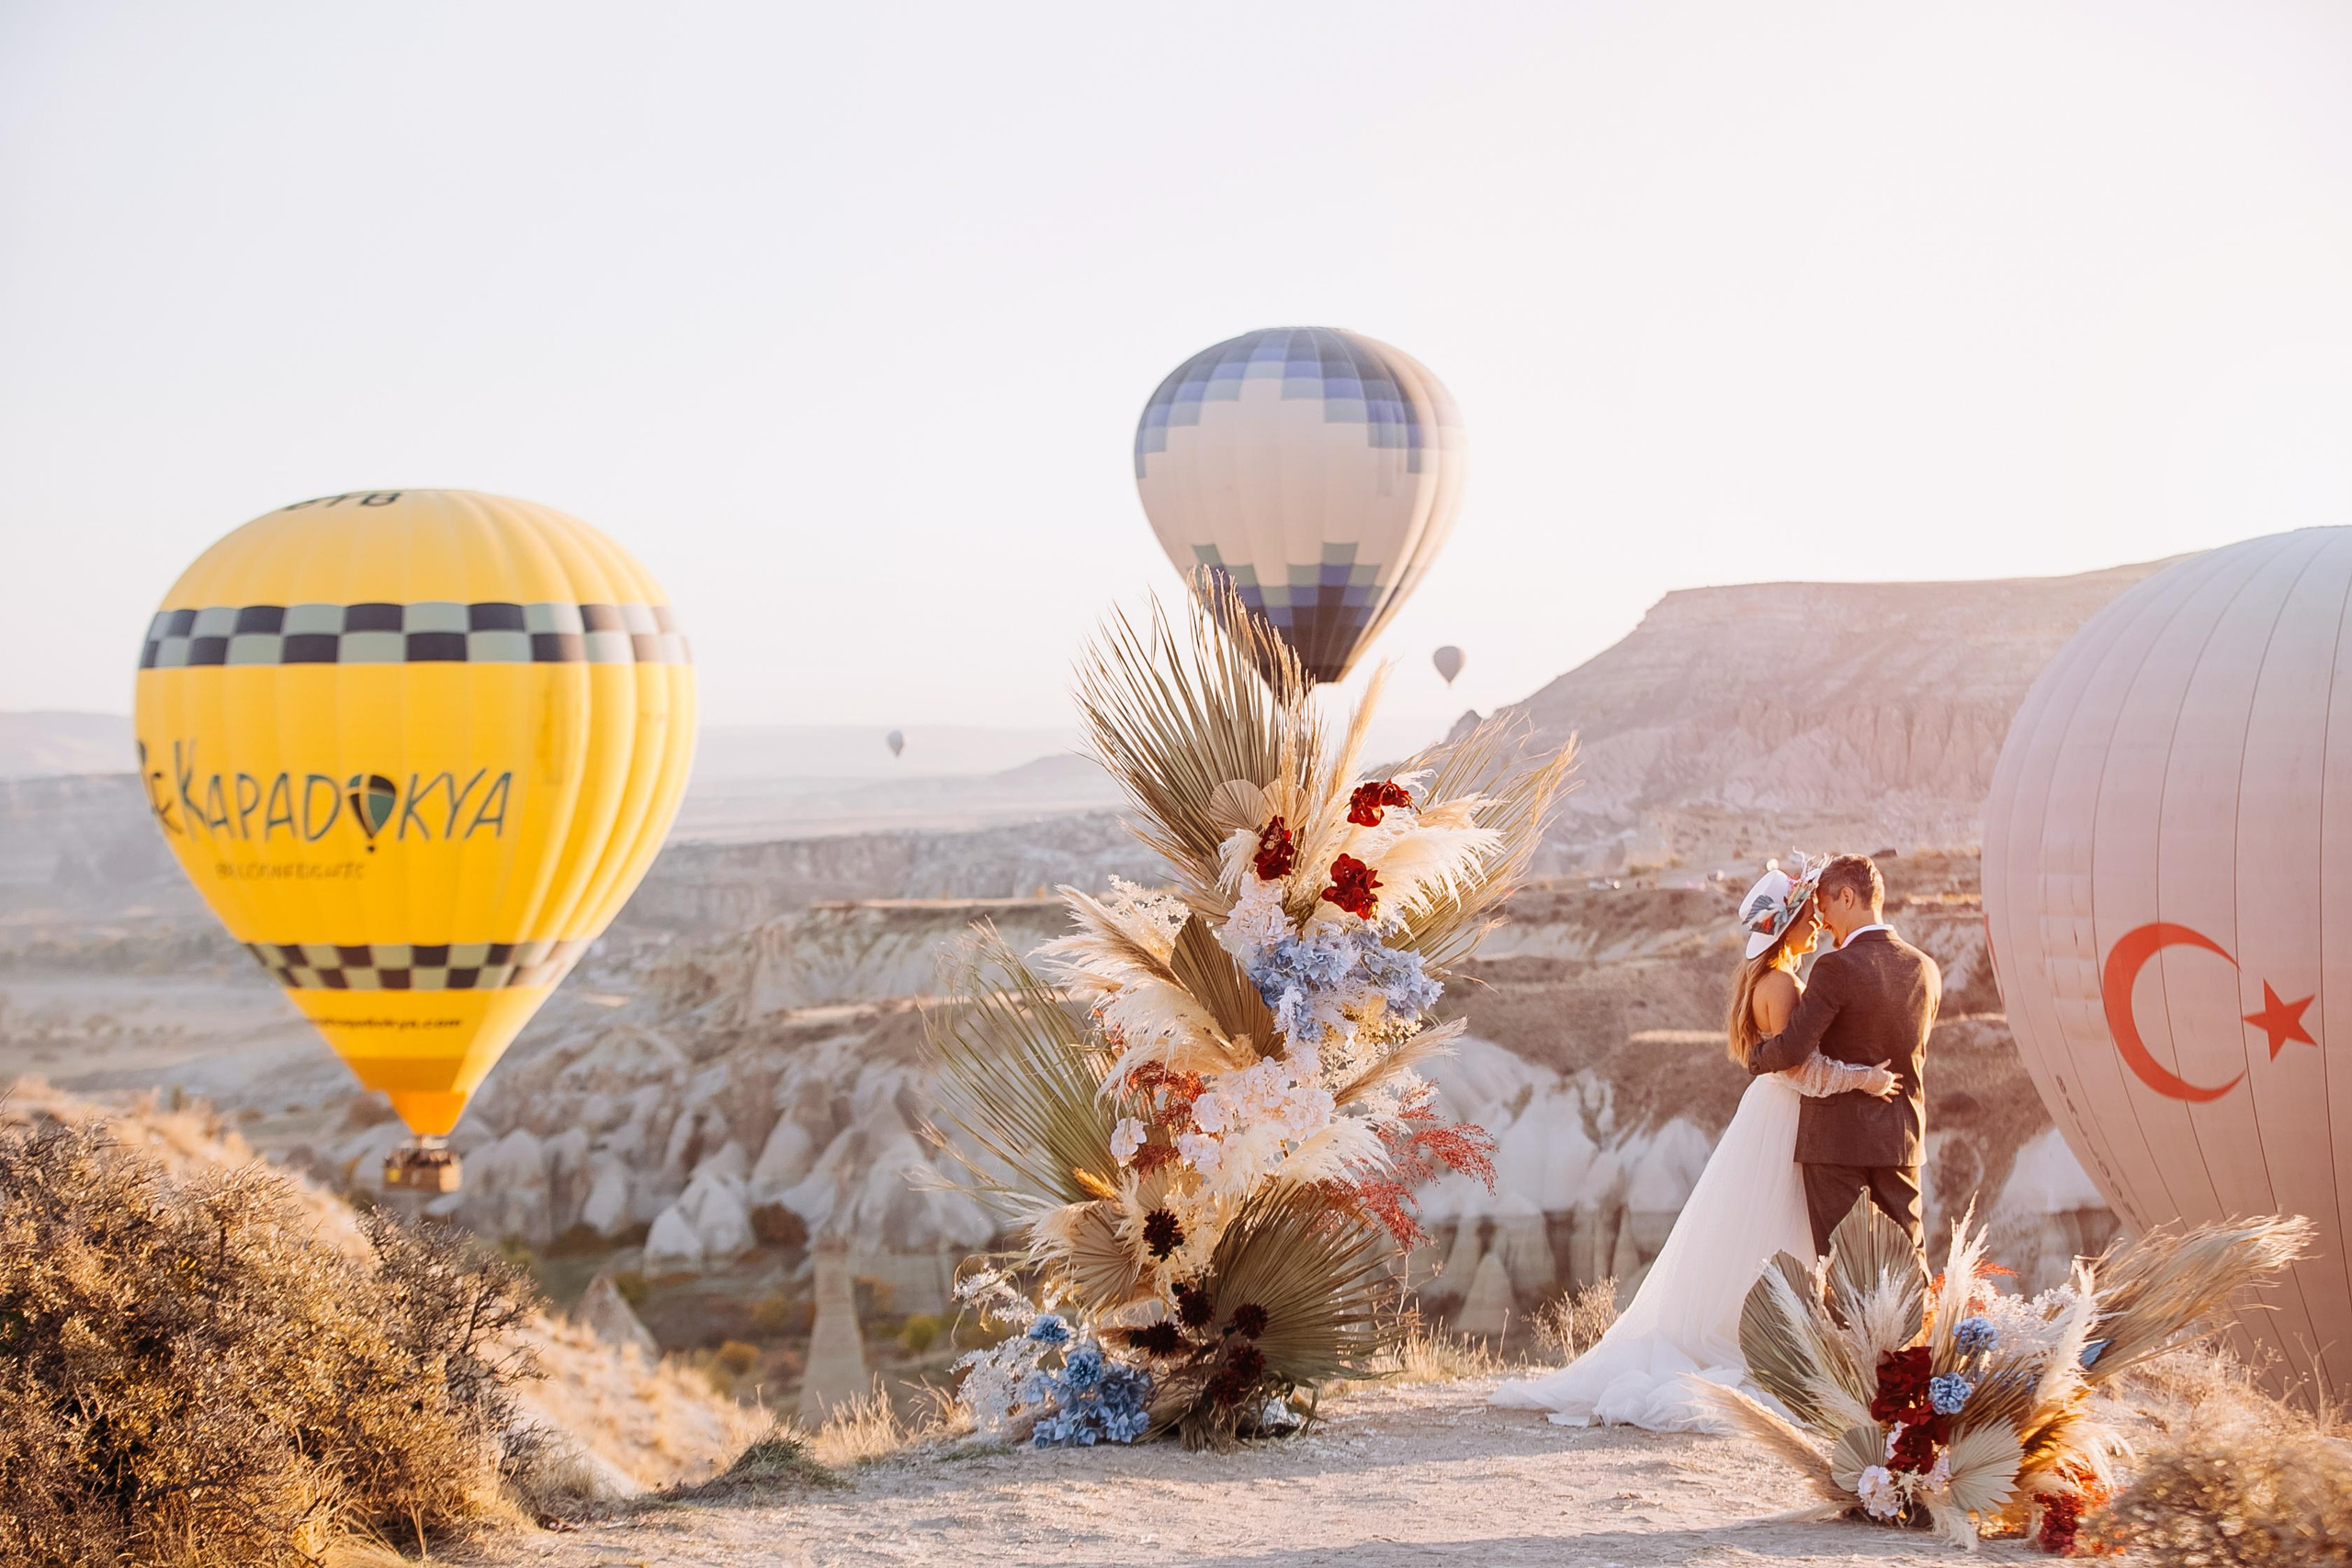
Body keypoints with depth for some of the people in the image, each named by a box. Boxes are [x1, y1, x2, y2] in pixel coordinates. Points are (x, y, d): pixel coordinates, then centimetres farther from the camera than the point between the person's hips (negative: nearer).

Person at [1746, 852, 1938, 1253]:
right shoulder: (1926, 969, 4)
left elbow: (1792, 1050, -20)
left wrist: (1756, 1056, 1)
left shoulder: (1837, 968, -15)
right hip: (1902, 1138, 6)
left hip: (1838, 1137, -6)